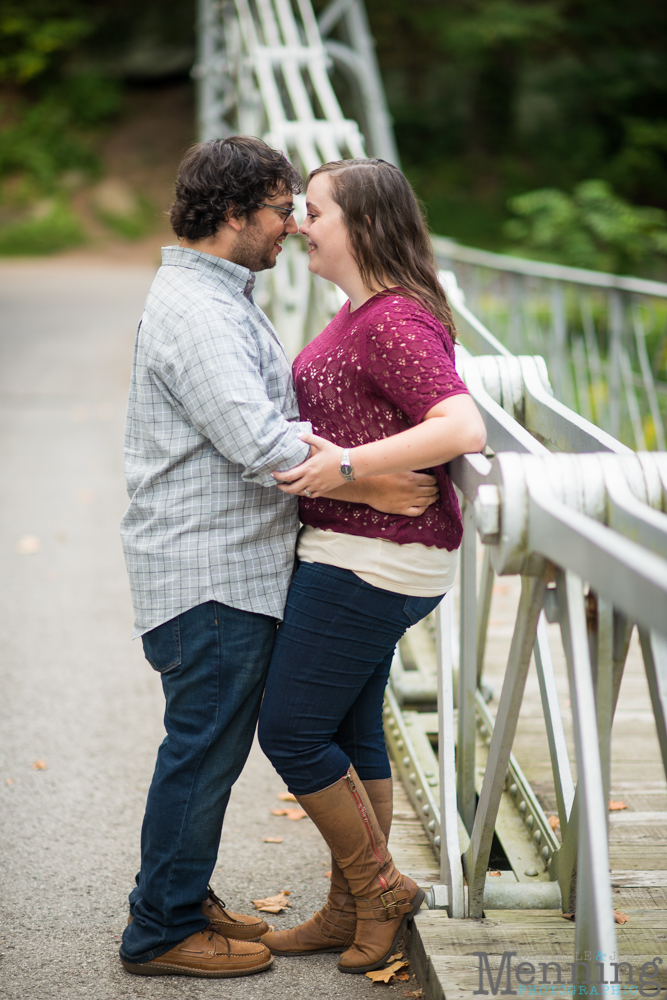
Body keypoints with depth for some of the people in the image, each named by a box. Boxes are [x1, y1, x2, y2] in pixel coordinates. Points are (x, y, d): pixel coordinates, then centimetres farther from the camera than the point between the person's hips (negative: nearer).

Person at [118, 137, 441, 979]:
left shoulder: (222, 300, 17)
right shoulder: (192, 309, -18)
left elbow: (270, 423, 21)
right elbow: (261, 447, -26)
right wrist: (373, 489, -20)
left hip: (235, 567, 10)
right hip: (207, 571, -10)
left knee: (212, 746, 17)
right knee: (204, 746, -2)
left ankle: (183, 899, 29)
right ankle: (162, 931, 9)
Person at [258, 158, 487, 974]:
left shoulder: (394, 322, -19)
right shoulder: (361, 313, 13)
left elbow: (462, 428, -30)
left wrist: (347, 465, -33)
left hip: (370, 561, -10)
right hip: (358, 554, 10)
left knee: (292, 730, -3)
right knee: (347, 731, 15)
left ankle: (379, 889, 12)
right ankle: (350, 914, 25)